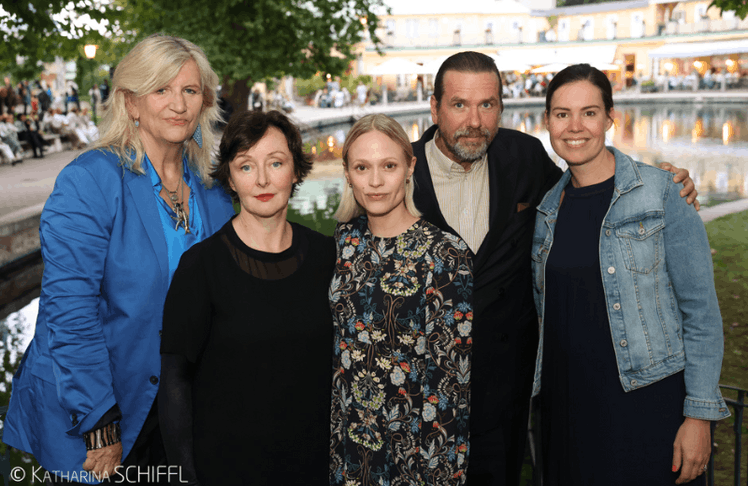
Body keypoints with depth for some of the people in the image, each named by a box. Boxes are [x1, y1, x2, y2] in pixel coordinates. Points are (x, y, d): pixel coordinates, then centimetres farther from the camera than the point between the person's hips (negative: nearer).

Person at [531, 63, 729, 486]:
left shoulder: (660, 194, -9)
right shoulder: (549, 208, 6)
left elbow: (701, 311, -9)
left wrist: (700, 413, -12)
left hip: (648, 403, -4)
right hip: (567, 403, 5)